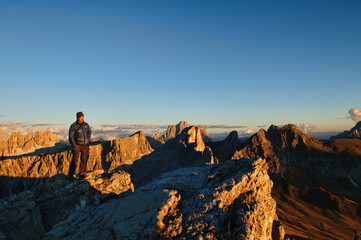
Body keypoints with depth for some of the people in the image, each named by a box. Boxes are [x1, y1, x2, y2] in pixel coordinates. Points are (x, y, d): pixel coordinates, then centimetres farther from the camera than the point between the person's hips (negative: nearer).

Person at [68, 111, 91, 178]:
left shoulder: (86, 124, 4)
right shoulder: (73, 126, -8)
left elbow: (89, 132, 24)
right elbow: (71, 137, -8)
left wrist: (88, 140, 14)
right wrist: (74, 146, -19)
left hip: (85, 145, 4)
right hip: (77, 145, -3)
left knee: (84, 160, 6)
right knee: (75, 160, -9)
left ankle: (82, 173, 22)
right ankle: (71, 173, 8)